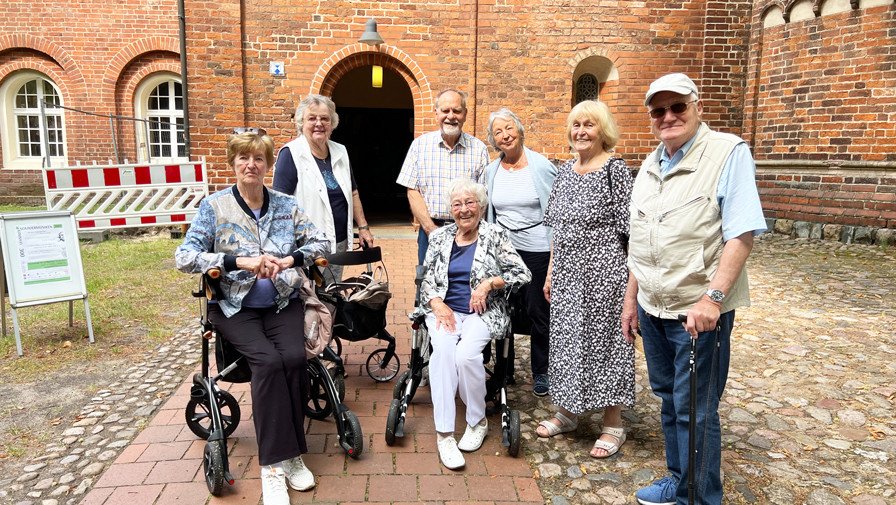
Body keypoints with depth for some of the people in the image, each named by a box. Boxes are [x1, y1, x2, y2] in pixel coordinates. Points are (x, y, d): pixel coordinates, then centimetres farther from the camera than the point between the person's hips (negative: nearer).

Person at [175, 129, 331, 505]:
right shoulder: (214, 206, 0)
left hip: (282, 303, 2)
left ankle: (288, 454, -9)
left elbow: (321, 242, 8)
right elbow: (185, 257, -9)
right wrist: (240, 261, -22)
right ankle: (275, 463, -17)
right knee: (269, 361, -28)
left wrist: (288, 260, -12)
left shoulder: (286, 205, 8)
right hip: (235, 307, -2)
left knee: (294, 358, -25)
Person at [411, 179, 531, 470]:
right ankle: (444, 433, -27)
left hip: (482, 313, -2)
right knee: (443, 349, -31)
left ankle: (478, 421, -5)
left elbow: (523, 273, 0)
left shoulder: (494, 236, 3)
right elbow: (428, 281, 11)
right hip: (444, 310, 2)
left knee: (466, 353, -31)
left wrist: (489, 283, -12)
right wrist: (438, 304, -8)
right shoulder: (439, 237, 12)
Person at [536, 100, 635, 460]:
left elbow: (628, 228, -10)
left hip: (602, 272, -6)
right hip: (567, 272, 6)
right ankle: (567, 412, 31)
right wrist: (551, 272, 13)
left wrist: (634, 279, -12)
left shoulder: (615, 169, -8)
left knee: (603, 340, 3)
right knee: (566, 339, 13)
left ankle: (613, 424, 19)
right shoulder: (566, 170, 11)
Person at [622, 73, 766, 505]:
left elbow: (741, 234, -16)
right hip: (652, 308, 7)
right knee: (668, 400, 18)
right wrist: (631, 300, 16)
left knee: (695, 411, 3)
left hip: (699, 311, -6)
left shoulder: (728, 153, -10)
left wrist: (712, 297, -24)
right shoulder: (649, 166, 11)